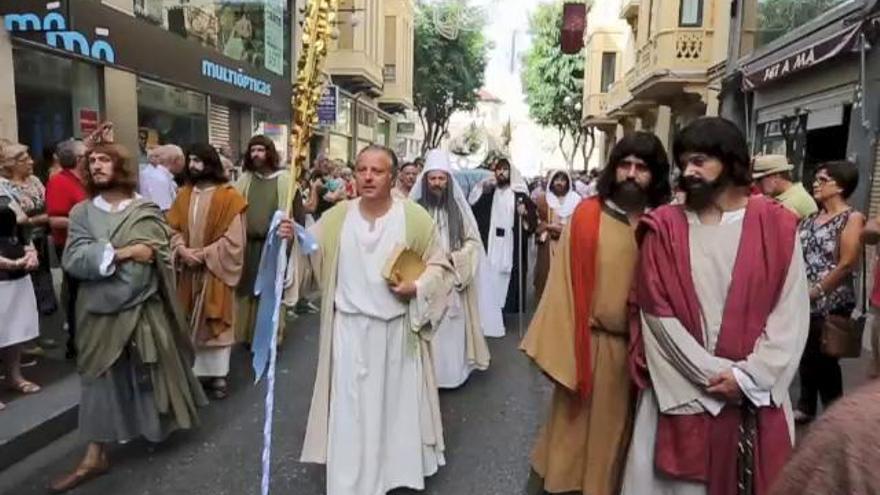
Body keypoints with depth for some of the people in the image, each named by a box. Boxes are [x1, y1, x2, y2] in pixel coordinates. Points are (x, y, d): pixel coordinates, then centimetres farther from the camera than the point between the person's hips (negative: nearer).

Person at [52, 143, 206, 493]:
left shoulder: (147, 211, 1)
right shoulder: (82, 213, 2)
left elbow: (162, 258, -4)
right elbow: (73, 259, -12)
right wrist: (121, 252, -19)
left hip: (143, 309, -1)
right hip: (101, 312, 1)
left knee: (151, 376, 12)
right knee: (101, 380, 7)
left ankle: (164, 426, 37)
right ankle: (95, 457, 17)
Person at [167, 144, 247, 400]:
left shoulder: (228, 196, -9)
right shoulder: (184, 194, 8)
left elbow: (234, 239, -12)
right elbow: (173, 228, 7)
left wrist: (204, 254, -16)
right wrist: (182, 249, -12)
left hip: (215, 269, -5)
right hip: (188, 268, 5)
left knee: (215, 322, 2)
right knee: (191, 323, 10)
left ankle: (218, 375, 12)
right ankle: (194, 370, 22)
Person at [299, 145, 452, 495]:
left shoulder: (414, 216, -6)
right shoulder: (337, 216, 0)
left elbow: (439, 264, -1)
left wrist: (417, 287, -18)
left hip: (397, 328, -1)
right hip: (350, 327, 1)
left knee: (397, 400, 14)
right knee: (350, 406, 8)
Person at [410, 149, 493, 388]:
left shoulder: (459, 209, 5)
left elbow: (473, 242, 5)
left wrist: (453, 258, -10)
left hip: (453, 281, 2)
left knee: (452, 329, 4)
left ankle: (452, 371, 19)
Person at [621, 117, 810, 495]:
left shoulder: (776, 225, 0)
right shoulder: (664, 227, -2)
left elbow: (791, 313, -2)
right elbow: (658, 313, -7)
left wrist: (747, 376, -11)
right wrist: (713, 375, -11)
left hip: (757, 392, 1)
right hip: (682, 391, -1)